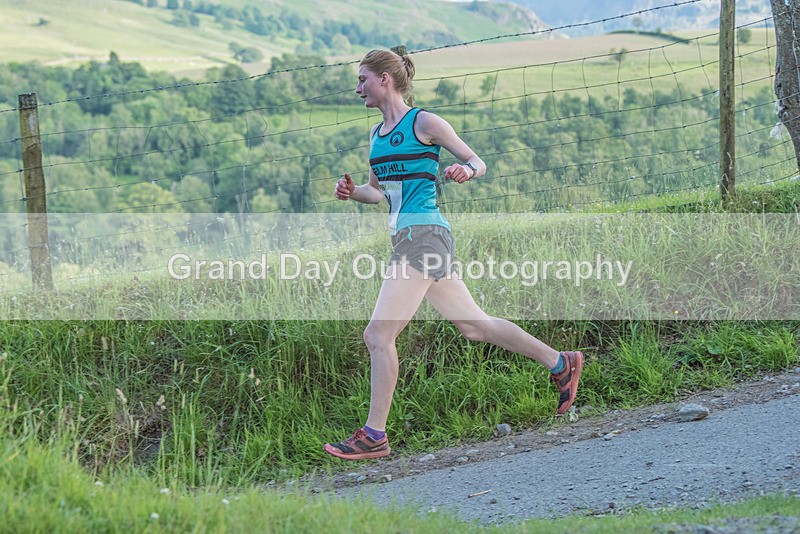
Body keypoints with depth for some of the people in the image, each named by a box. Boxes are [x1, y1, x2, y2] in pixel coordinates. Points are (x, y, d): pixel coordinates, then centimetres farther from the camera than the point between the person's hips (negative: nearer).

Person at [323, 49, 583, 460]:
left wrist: (467, 171, -20)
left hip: (423, 237, -9)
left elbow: (477, 160, 2)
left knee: (378, 334, -12)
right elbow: (379, 190, 26)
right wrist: (353, 192, 6)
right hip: (405, 238, 9)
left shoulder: (424, 123, -6)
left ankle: (374, 436, -5)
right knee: (473, 326, 14)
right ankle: (561, 363, 27)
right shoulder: (376, 134, 16)